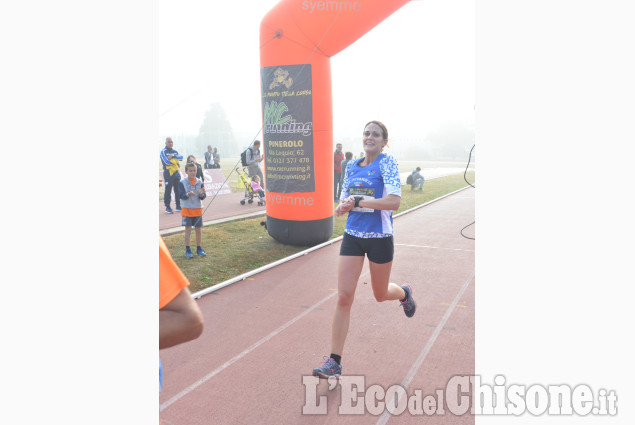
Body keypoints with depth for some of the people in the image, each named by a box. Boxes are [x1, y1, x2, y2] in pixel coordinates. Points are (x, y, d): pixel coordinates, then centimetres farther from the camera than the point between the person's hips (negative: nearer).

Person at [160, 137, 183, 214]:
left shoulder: (175, 151, 14)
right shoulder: (163, 151, -3)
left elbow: (181, 157, -2)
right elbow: (166, 161, -15)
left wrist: (173, 156, -13)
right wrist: (175, 162, -6)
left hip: (176, 172, 6)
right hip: (168, 173, -6)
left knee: (178, 190, 7)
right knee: (168, 190, -4)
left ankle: (178, 206, 16)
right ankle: (167, 207, 2)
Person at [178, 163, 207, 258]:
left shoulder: (199, 182, 1)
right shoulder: (182, 182, -5)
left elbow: (203, 197, -1)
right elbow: (182, 195, -14)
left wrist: (201, 194, -23)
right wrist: (188, 194, -34)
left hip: (198, 209, 2)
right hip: (187, 209, -2)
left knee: (198, 229, 8)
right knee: (188, 229, -1)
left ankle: (199, 248, 20)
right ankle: (188, 249, 9)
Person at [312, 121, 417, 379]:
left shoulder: (387, 163, -9)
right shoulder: (351, 166, 7)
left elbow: (394, 201, -21)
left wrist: (358, 202, -25)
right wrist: (343, 206, -8)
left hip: (380, 238, -4)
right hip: (353, 236, 4)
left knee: (381, 295, 15)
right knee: (344, 297, -4)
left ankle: (404, 293, 54)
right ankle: (334, 362, 4)